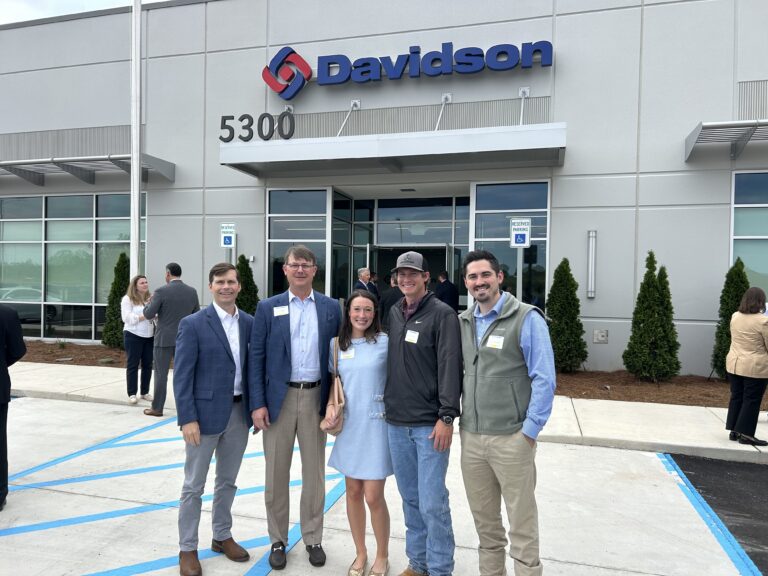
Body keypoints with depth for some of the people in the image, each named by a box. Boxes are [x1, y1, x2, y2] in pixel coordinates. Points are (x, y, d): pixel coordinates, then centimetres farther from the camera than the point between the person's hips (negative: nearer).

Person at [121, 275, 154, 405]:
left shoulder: (151, 298, 12)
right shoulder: (127, 299, -1)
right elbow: (127, 318, -11)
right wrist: (144, 316, -17)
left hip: (149, 336, 4)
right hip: (133, 336, -4)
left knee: (148, 365, 7)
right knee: (133, 365, 2)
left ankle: (145, 392, 18)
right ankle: (132, 393, 9)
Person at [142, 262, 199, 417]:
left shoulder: (161, 291, -11)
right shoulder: (192, 291, 2)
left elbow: (148, 315, -9)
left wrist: (149, 302, 9)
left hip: (164, 339, -4)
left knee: (161, 374, 5)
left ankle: (157, 407, 11)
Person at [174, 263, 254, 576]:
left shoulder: (249, 323, 3)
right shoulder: (193, 324, -9)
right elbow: (182, 376, -11)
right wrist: (187, 419, -16)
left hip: (239, 412, 4)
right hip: (206, 413, -4)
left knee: (228, 481, 18)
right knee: (194, 486, 9)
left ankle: (222, 536, 36)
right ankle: (187, 549, 25)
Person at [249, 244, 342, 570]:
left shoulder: (331, 308, 3)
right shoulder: (268, 308, 0)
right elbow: (256, 358, -2)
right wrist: (257, 404, -8)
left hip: (316, 398, 1)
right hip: (279, 399, -1)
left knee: (314, 473, 12)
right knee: (276, 474, 10)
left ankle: (313, 538, 29)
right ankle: (278, 540, 28)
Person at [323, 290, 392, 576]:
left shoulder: (385, 342, -8)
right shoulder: (336, 343, 4)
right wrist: (330, 405, -2)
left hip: (376, 425, -4)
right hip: (348, 425, 4)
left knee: (373, 496, 0)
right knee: (353, 492, 13)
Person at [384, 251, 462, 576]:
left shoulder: (442, 314, -7)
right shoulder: (393, 313, 11)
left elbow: (450, 367, -13)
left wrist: (447, 417, -17)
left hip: (430, 424, -6)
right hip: (396, 422, 6)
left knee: (432, 502, -2)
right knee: (410, 499, 15)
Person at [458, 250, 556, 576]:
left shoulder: (527, 319, -8)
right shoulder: (463, 322, 8)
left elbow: (544, 379, -10)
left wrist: (529, 430, -11)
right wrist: (458, 419, 10)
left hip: (512, 438, -5)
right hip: (470, 438, 5)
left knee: (522, 522, 6)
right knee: (484, 519, 18)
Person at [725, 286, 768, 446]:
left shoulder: (735, 317, 3)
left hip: (734, 364, 6)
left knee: (736, 397, 13)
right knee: (751, 401, 3)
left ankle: (734, 431, 19)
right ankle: (746, 434, 6)